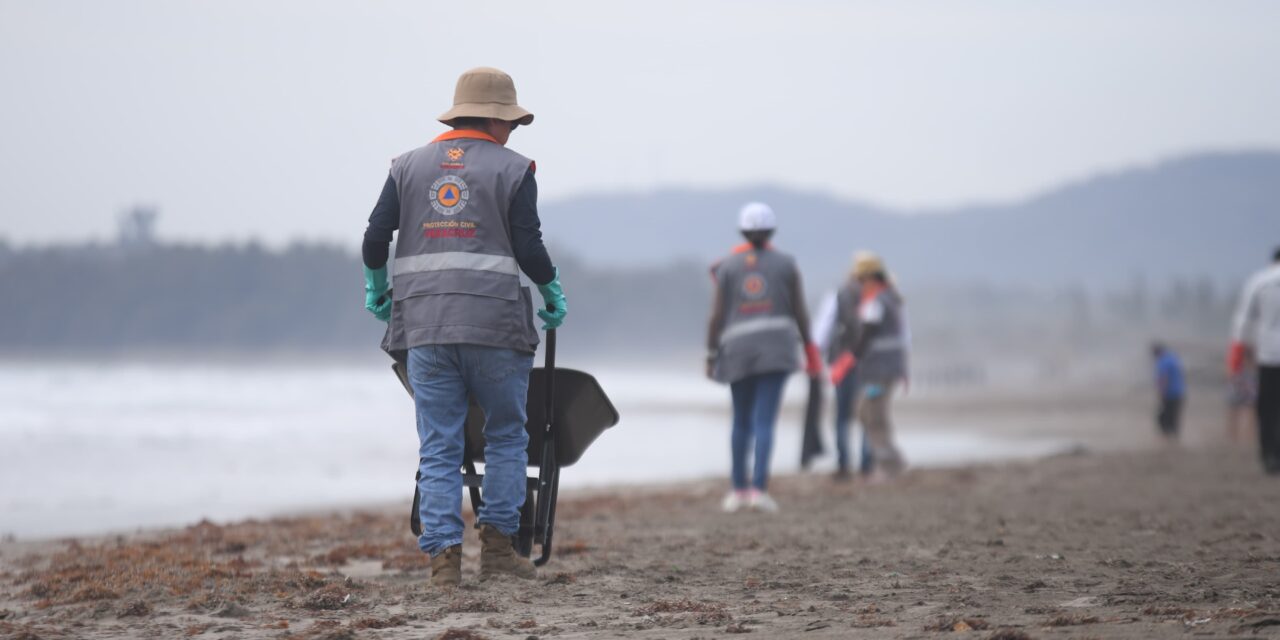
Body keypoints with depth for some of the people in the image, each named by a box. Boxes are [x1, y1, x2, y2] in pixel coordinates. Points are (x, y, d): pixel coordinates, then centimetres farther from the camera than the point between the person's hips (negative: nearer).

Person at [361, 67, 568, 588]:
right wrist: (554, 294, 12)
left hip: (424, 323, 3)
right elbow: (529, 248, -4)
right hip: (493, 321, -3)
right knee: (506, 436, 12)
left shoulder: (410, 166, 11)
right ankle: (497, 547, 8)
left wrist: (375, 288, 24)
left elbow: (375, 237, 7)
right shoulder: (512, 169, 2)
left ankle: (443, 556, -3)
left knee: (438, 446, 4)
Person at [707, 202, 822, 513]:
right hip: (776, 347, -1)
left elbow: (717, 315, -1)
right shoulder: (786, 264, 3)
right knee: (765, 421, -6)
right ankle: (759, 489, -17)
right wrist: (809, 350, 13)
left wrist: (711, 356, 5)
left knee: (742, 420, 15)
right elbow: (800, 312, 2)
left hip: (738, 349, 1)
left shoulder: (728, 266, 3)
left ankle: (739, 489, 15)